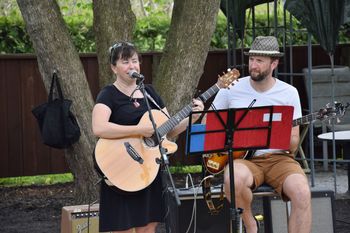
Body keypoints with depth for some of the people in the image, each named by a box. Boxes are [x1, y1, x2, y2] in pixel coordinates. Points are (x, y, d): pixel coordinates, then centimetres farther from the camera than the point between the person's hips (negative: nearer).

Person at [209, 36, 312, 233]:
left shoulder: (289, 93, 3)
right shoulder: (232, 89, 4)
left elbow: (293, 145, 2)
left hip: (278, 157, 0)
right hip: (243, 159, 0)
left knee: (302, 193, -31)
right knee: (234, 179, -37)